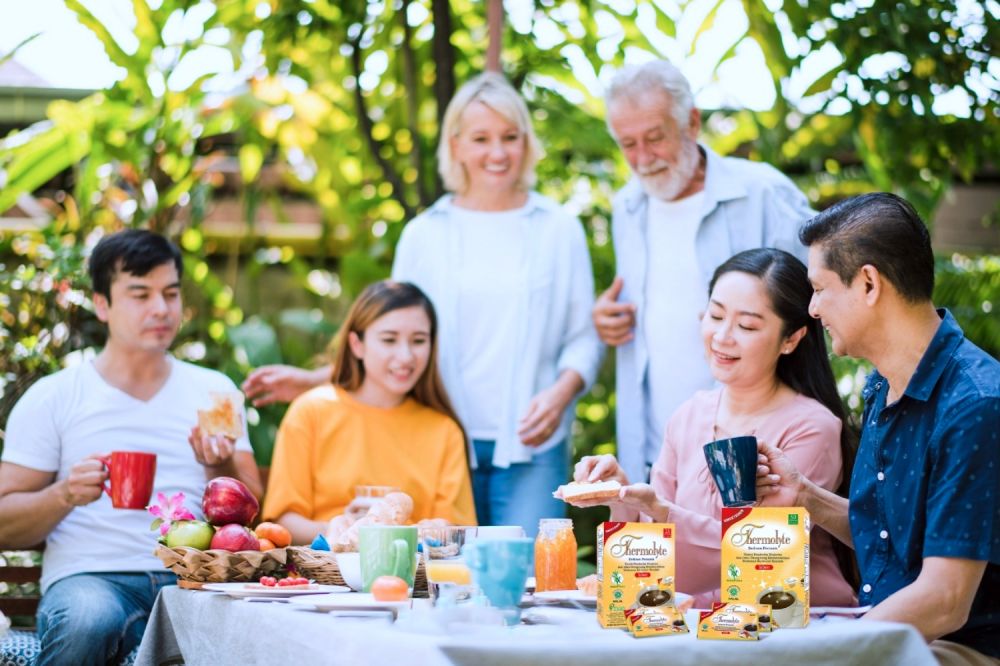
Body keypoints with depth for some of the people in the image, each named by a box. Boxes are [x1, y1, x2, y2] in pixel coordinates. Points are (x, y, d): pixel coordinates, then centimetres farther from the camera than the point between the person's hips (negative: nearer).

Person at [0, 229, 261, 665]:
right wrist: (65, 495, -14)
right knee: (88, 622, -38)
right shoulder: (52, 398, 8)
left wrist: (219, 468, -10)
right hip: (91, 577, -1)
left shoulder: (213, 391, 16)